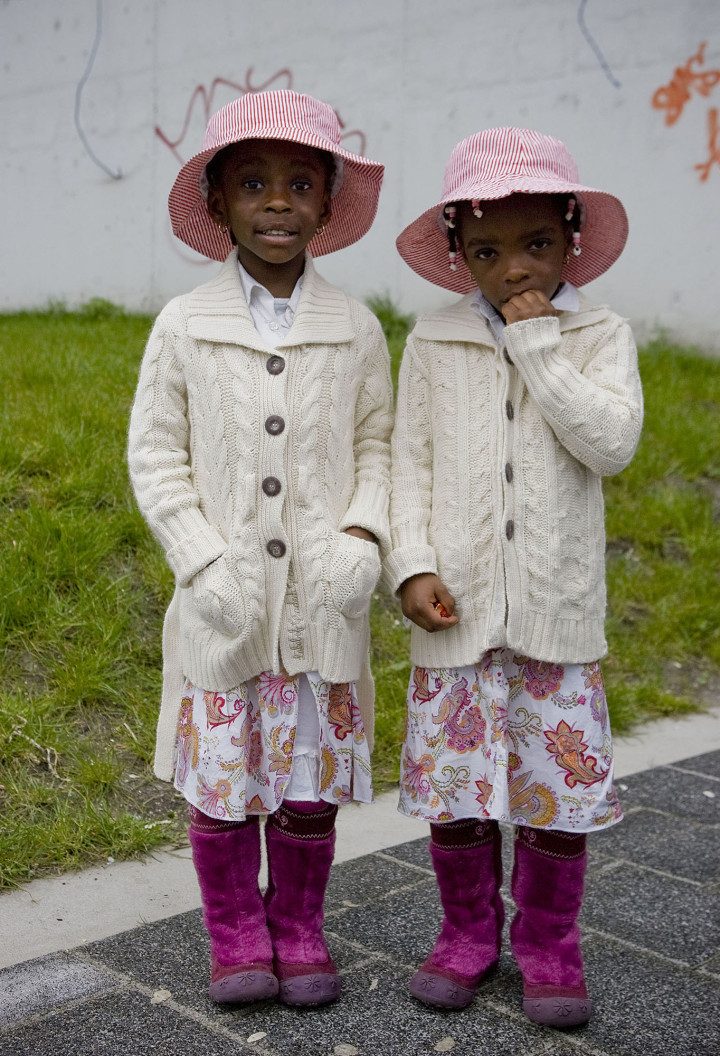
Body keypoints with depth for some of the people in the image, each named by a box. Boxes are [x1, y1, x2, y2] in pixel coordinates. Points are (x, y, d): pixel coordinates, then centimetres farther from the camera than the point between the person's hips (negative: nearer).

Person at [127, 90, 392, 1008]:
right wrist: (204, 563, -9)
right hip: (222, 605, 0)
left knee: (312, 778, 10)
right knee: (219, 779, 8)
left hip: (323, 603, 1)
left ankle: (298, 931, 32)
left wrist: (363, 536, -10)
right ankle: (237, 936, 30)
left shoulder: (356, 330, 2)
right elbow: (154, 455, 0)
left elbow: (379, 444, 7)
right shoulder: (184, 327, -1)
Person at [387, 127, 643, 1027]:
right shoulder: (435, 343, 4)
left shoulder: (600, 337, 1)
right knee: (451, 782, 9)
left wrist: (539, 342, -14)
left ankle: (548, 944, 28)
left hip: (555, 608, -1)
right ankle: (468, 933, 31)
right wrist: (413, 567, -8)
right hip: (458, 608, 1)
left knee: (558, 782, 6)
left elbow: (611, 443, -15)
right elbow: (410, 462, 3)